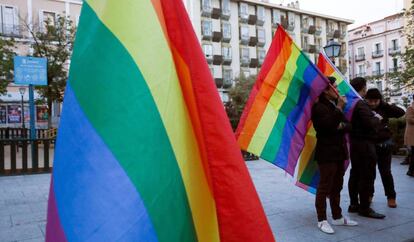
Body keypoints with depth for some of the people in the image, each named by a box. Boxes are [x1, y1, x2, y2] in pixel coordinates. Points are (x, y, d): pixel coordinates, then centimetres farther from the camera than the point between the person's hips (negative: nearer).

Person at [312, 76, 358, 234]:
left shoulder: (336, 105, 16)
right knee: (324, 187, -2)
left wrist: (343, 126, -10)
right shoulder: (319, 107, -11)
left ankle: (337, 217, 27)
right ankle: (322, 220, 7)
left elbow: (348, 125, 12)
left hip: (339, 151, 9)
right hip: (326, 153, -9)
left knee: (337, 187, 16)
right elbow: (329, 125, -24)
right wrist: (339, 108, -17)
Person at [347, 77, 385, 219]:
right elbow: (370, 124, -23)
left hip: (355, 142, 10)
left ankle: (354, 204, 22)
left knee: (355, 174, 13)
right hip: (365, 144, -10)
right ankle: (364, 208, 5)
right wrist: (377, 118, -4)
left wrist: (373, 117, 11)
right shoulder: (361, 104, -18)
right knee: (367, 176, -2)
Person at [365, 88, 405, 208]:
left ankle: (391, 196, 22)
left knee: (385, 172, 7)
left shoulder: (383, 109, -2)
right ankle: (369, 194, 28)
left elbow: (401, 112, -11)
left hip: (384, 145, 1)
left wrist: (385, 105, -14)